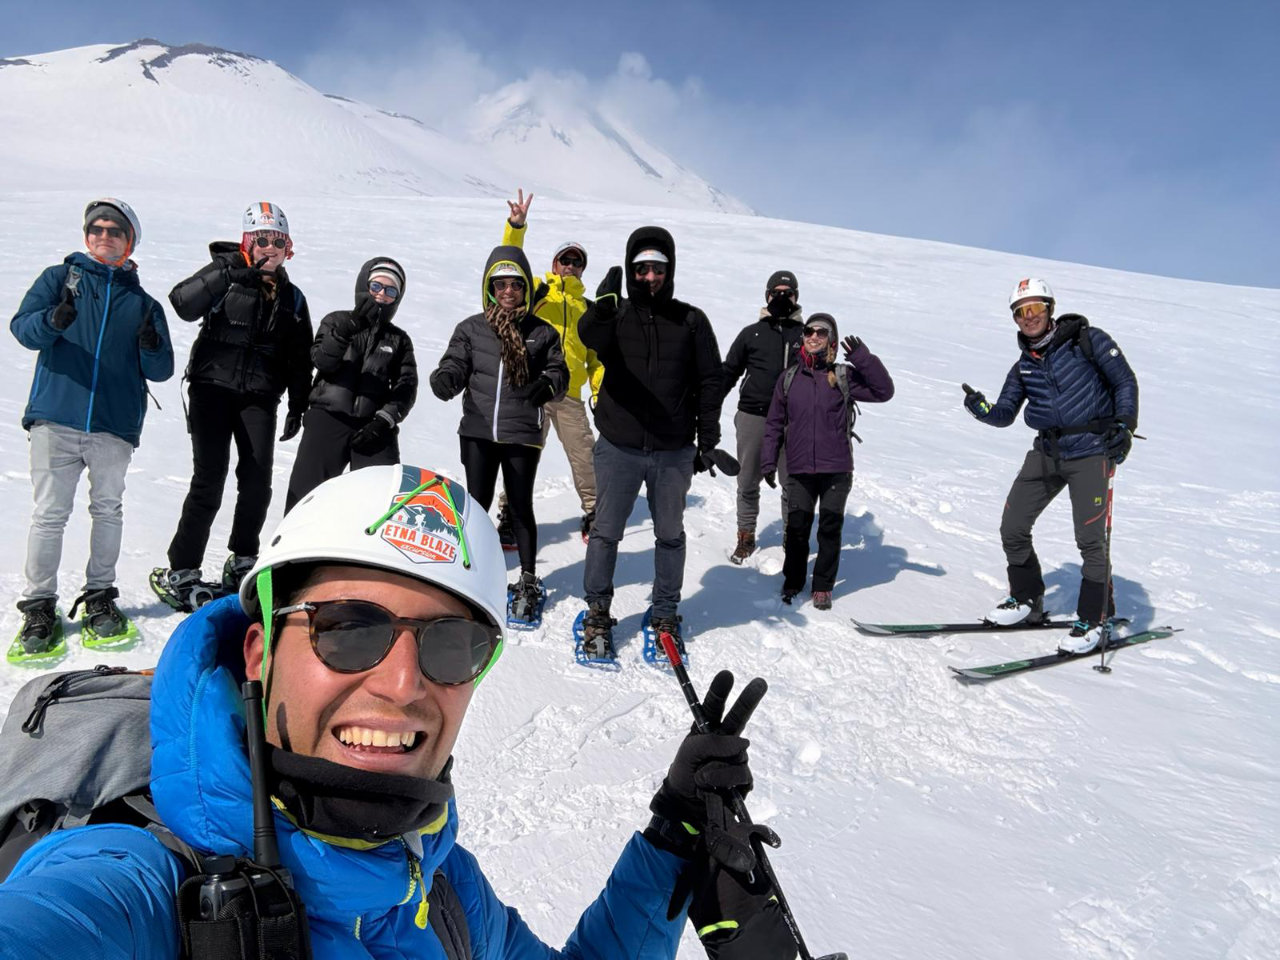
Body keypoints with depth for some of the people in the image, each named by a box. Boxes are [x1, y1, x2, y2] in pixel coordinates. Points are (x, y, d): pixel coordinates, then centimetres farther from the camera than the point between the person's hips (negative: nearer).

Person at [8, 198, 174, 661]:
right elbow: (22, 327, -1)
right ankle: (39, 606, 8)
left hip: (115, 425, 1)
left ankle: (99, 597, 18)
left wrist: (152, 347, -14)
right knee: (49, 513, -1)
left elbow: (160, 372, 9)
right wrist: (52, 320, -23)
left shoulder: (143, 302, 15)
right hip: (56, 419, -1)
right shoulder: (58, 278, 13)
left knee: (108, 510, 5)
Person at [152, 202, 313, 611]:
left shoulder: (292, 298, 15)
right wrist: (227, 276, -25)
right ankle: (179, 571, 1)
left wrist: (297, 407, 11)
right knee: (209, 481, -10)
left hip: (259, 397, 3)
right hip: (213, 387, -3)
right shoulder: (225, 272, 4)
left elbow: (299, 360, 18)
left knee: (257, 481, -4)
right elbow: (182, 304, -14)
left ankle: (242, 562, 17)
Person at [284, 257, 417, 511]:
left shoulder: (399, 340, 16)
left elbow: (406, 388, 7)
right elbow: (322, 361, -4)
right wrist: (348, 329, -20)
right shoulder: (336, 321, 13)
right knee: (305, 490, -3)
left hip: (373, 428, 1)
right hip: (328, 418, 0)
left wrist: (384, 420, -8)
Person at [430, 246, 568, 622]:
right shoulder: (471, 329, 6)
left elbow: (559, 372, 4)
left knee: (521, 507, 7)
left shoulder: (542, 332, 4)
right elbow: (455, 364, 1)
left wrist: (547, 384, -19)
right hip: (477, 431, 1)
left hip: (522, 434, -1)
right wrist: (445, 379, -22)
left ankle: (528, 581, 22)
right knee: (476, 505, 10)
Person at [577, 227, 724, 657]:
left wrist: (707, 440, 2)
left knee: (670, 534, 13)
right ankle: (597, 612, 24)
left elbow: (709, 381, 5)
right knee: (605, 532, 7)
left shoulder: (691, 321, 2)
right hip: (619, 448, -1)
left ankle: (665, 613, 29)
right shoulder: (616, 316, 0)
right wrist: (602, 309, -46)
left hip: (674, 451, 1)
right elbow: (590, 337, -24)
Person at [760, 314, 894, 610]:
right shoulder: (789, 379, 9)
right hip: (799, 471, 1)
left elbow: (883, 391, -4)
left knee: (830, 530, 5)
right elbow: (774, 424, 11)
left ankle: (823, 587, 20)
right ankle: (792, 581, 24)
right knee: (797, 529, 4)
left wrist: (863, 359, -12)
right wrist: (768, 462, 7)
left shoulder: (844, 376, 3)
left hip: (836, 471, -1)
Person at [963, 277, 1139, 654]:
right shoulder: (1024, 366, 10)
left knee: (1090, 538, -8)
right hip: (1047, 453, 6)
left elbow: (1125, 381, -2)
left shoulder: (1087, 340, -4)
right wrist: (982, 410, -16)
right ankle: (1026, 600, 25)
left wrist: (1125, 424, -14)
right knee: (1012, 529, 4)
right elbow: (1005, 414, 5)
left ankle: (1093, 621, 9)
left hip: (1090, 452, -6)